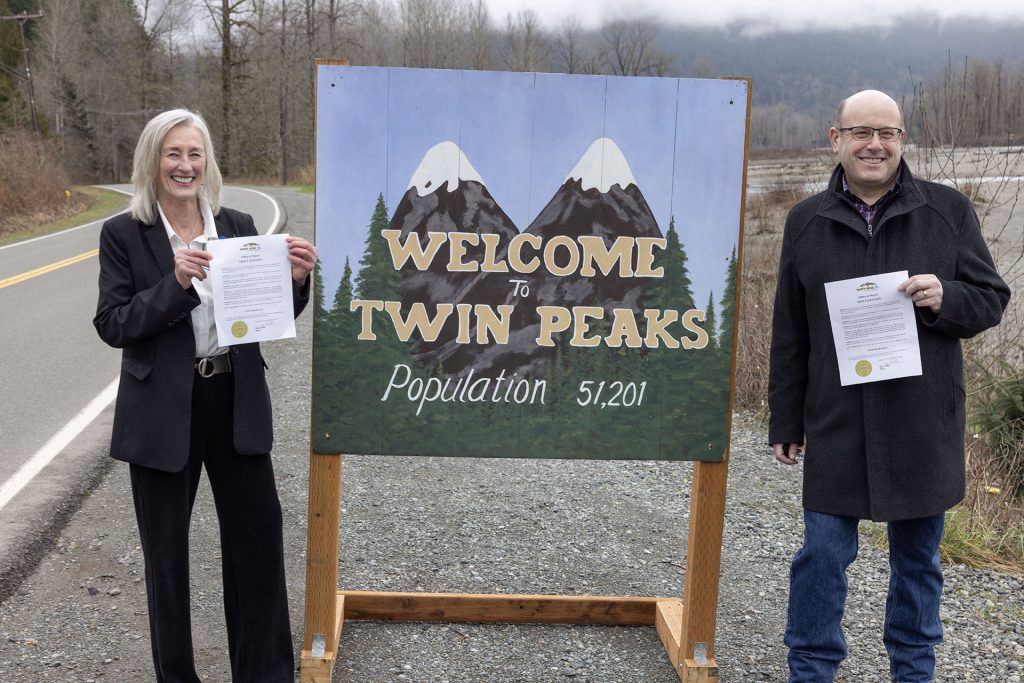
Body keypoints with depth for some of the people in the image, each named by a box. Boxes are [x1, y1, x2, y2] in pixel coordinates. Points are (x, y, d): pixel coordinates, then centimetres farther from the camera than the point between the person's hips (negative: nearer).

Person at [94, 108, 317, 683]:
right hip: (162, 412, -2)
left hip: (237, 403, 2)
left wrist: (296, 280, -14)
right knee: (166, 550, 12)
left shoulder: (238, 226, 3)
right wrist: (175, 282, -24)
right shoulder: (124, 234, -5)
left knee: (259, 534, 7)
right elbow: (113, 326, -11)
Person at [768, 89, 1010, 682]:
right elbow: (790, 336, 7)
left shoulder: (948, 210, 1)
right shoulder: (807, 222, 4)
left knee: (919, 556, 13)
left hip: (924, 425, 0)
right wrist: (786, 422, 6)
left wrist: (946, 298, -18)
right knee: (823, 554, 4)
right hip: (836, 427, 0)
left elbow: (992, 299, 5)